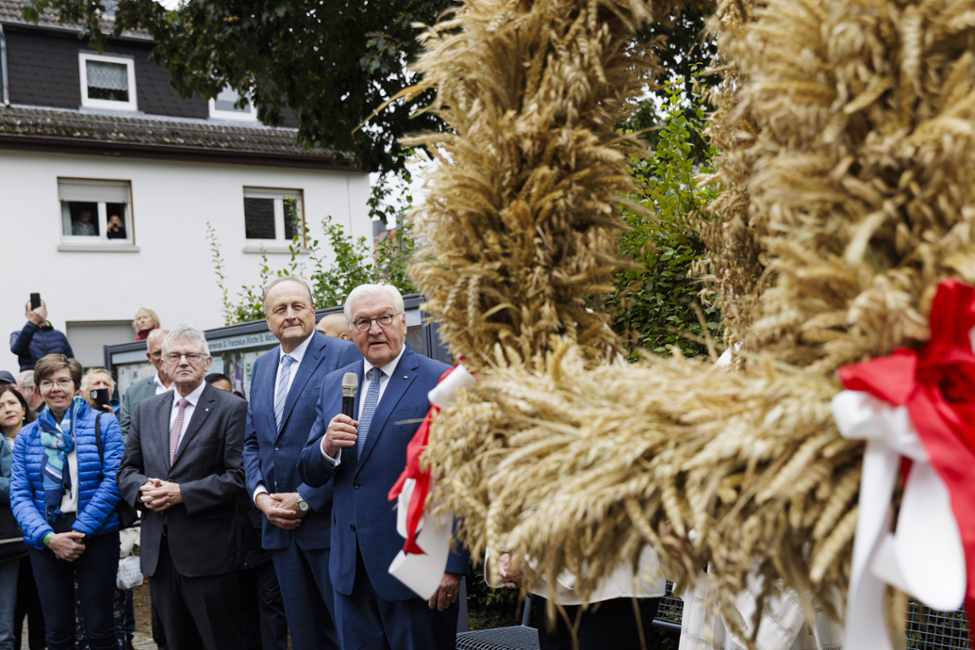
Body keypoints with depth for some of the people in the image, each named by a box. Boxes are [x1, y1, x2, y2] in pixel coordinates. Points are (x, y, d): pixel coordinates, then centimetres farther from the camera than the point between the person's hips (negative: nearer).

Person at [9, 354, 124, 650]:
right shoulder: (26, 436, 8)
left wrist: (80, 531, -14)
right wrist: (48, 537, -13)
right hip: (45, 540, 3)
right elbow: (19, 494, 2)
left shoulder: (103, 425, 0)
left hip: (96, 535, -2)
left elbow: (113, 480, -8)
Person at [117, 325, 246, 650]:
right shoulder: (146, 410, 12)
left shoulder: (231, 408, -5)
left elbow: (237, 475, -11)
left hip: (206, 550, -5)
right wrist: (143, 489, -8)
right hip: (159, 550, 5)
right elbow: (127, 469, 14)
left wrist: (182, 493, -18)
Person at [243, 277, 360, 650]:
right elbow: (252, 442, 18)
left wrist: (304, 500, -15)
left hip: (328, 520, -6)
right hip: (280, 526, 6)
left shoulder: (343, 356, -8)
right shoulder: (261, 367, 15)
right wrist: (260, 495, 0)